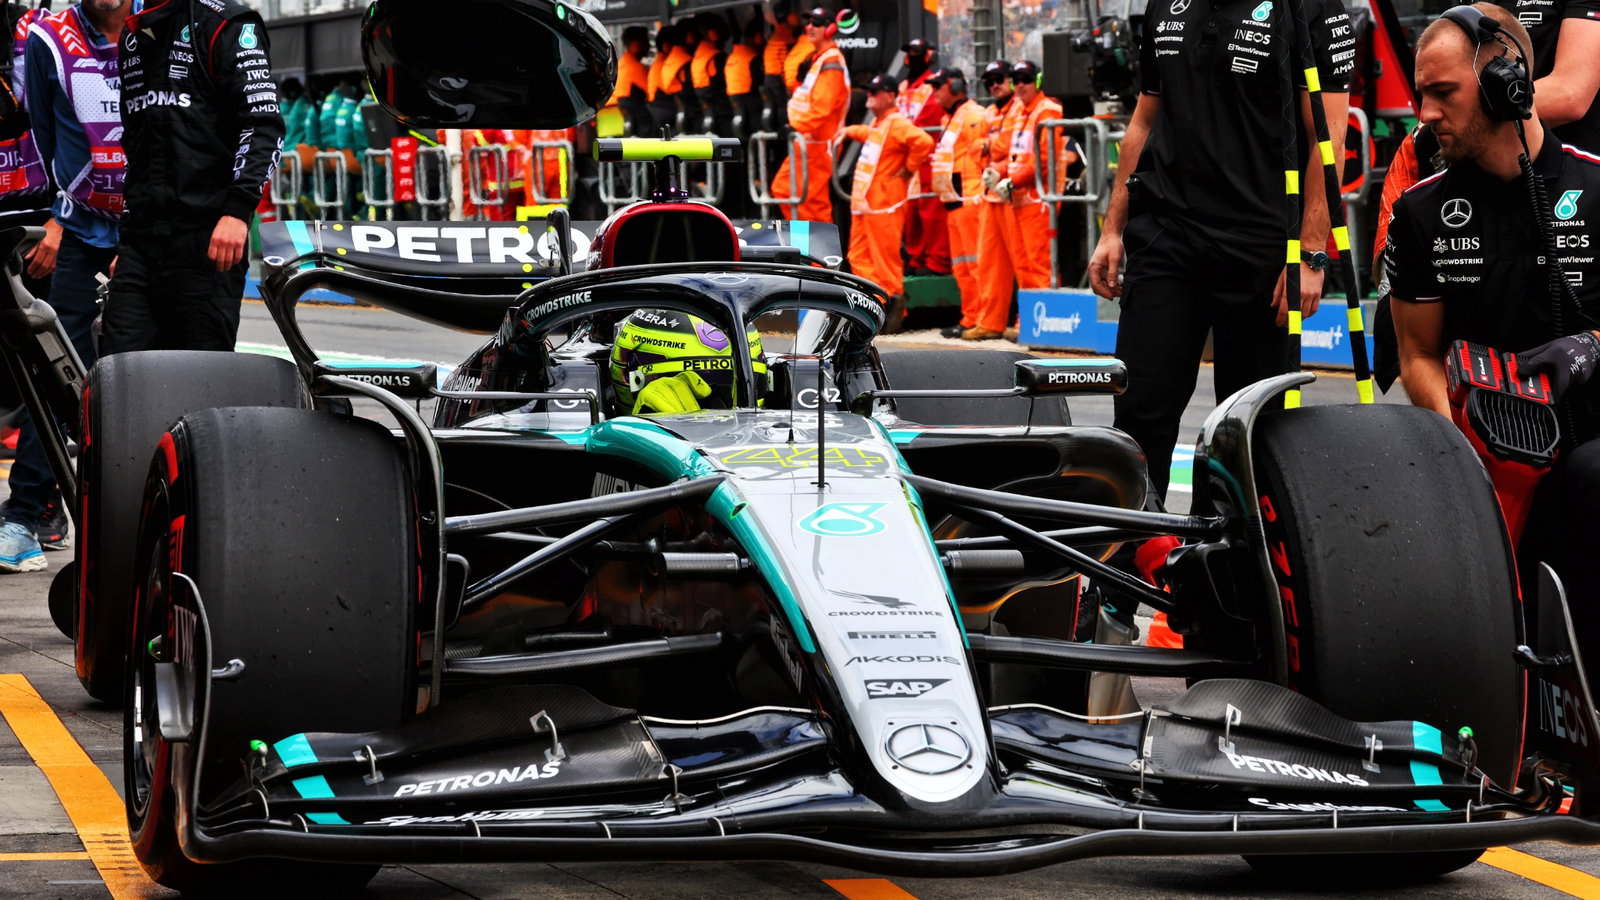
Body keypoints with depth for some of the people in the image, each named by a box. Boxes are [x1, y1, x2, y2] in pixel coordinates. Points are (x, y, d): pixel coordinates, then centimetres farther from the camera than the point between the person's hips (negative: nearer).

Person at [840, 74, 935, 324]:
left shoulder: (897, 124, -13)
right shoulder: (877, 124, 18)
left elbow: (924, 141, -29)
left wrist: (907, 169, -19)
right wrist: (848, 132, 28)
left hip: (884, 205, -10)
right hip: (864, 201, 10)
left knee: (885, 259, -6)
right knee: (859, 257, 10)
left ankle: (893, 302, 0)